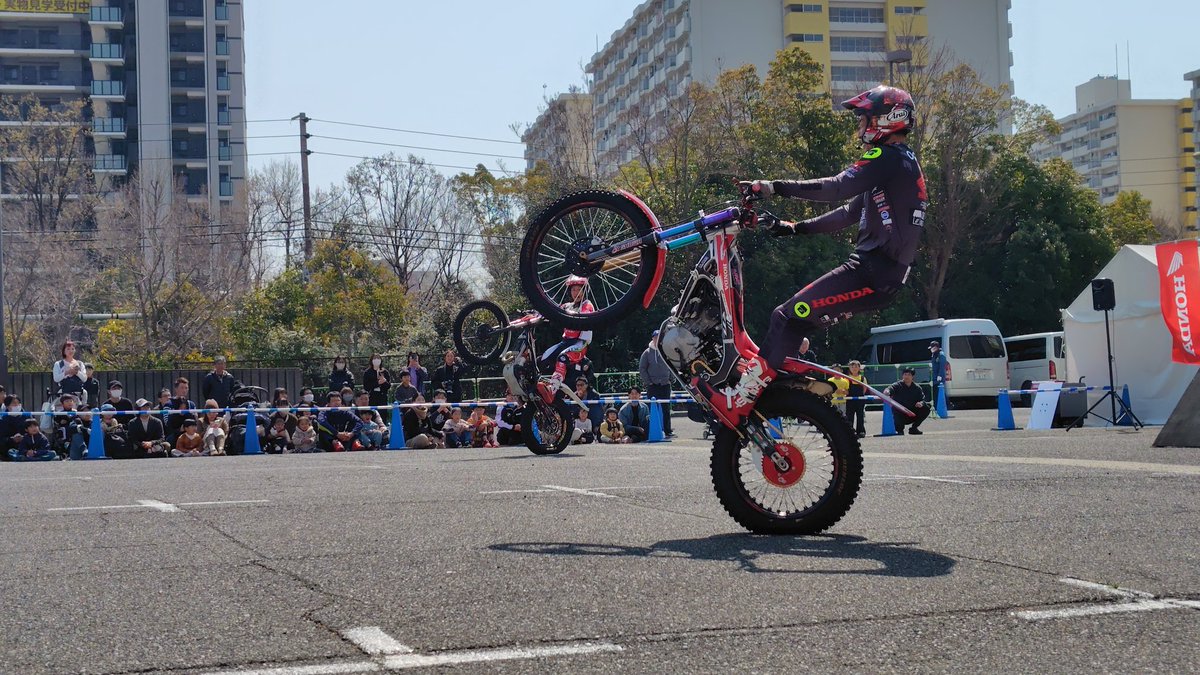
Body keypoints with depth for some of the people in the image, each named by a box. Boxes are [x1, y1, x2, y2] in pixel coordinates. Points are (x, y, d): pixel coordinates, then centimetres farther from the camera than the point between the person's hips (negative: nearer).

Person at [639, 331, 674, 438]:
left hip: (665, 384, 2)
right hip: (653, 385, -2)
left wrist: (670, 379, 3)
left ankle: (667, 430, 8)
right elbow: (642, 368, 1)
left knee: (666, 409, 4)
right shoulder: (647, 353, 0)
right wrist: (648, 381, -6)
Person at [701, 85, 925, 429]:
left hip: (871, 273, -10)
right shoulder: (905, 162, 23)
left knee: (789, 317, -15)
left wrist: (774, 187, -23)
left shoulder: (888, 158, -10)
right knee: (795, 318, 12)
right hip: (886, 273, 10)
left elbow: (836, 187, -23)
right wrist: (798, 227, 21)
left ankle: (738, 401, -18)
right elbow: (852, 212, 25)